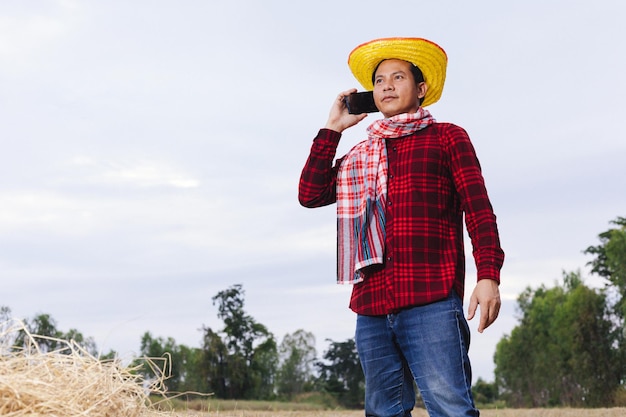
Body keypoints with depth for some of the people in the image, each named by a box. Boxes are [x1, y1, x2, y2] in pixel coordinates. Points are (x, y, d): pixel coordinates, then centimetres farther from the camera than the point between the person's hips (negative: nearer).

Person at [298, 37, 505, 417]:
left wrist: (488, 275, -13)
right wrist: (332, 128, 16)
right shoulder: (362, 154, 23)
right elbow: (310, 194, 14)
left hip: (431, 302, -5)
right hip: (372, 307, 5)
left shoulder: (447, 138, 10)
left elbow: (478, 208, 1)